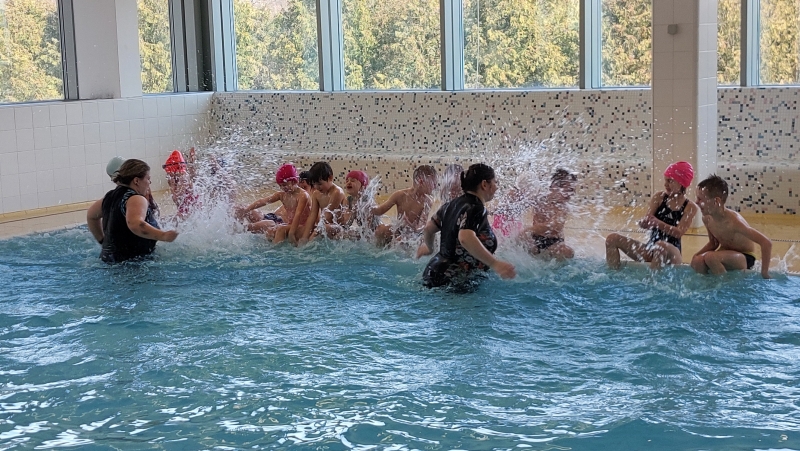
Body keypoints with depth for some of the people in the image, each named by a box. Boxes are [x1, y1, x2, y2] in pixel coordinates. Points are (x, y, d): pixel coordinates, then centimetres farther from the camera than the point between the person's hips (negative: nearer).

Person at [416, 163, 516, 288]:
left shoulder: (453, 204, 13)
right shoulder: (475, 208, -14)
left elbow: (429, 228, 23)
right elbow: (465, 238, -34)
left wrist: (428, 247, 44)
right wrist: (495, 264, -37)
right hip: (453, 282, -10)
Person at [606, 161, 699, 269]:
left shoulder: (690, 207, -3)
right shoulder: (659, 197, 6)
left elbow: (679, 232, -15)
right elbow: (646, 222, -2)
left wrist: (657, 223, -32)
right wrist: (643, 222, -28)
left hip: (671, 252, -5)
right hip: (651, 248, 5)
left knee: (661, 245, -41)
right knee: (612, 239, -8)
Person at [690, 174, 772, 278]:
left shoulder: (733, 221, -29)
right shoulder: (707, 219, -9)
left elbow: (766, 243, -31)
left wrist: (764, 274, -28)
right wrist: (696, 255, -7)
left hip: (744, 259, -6)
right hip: (727, 255, 6)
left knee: (710, 257, -32)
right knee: (697, 262, -23)